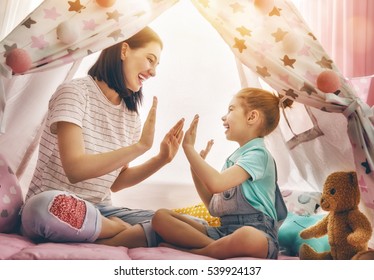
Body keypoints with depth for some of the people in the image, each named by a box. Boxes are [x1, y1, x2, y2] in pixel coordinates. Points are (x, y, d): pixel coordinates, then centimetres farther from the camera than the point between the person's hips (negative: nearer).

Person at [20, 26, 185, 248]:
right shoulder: (75, 92, -11)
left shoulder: (131, 116, 7)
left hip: (99, 211, 5)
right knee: (49, 205, -41)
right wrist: (140, 146, -24)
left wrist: (161, 159, -3)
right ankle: (127, 232, -16)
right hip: (51, 208, -4)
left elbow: (115, 182, 9)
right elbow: (75, 169, -23)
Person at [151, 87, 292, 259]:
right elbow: (214, 208, 17)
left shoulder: (258, 154, -6)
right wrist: (196, 165, 12)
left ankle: (190, 251, -20)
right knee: (160, 217, -7)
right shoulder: (233, 158, 19)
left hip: (256, 231, -7)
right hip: (223, 230, 7)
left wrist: (188, 148, -11)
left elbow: (216, 184, -22)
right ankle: (219, 247, -21)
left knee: (248, 236, -44)